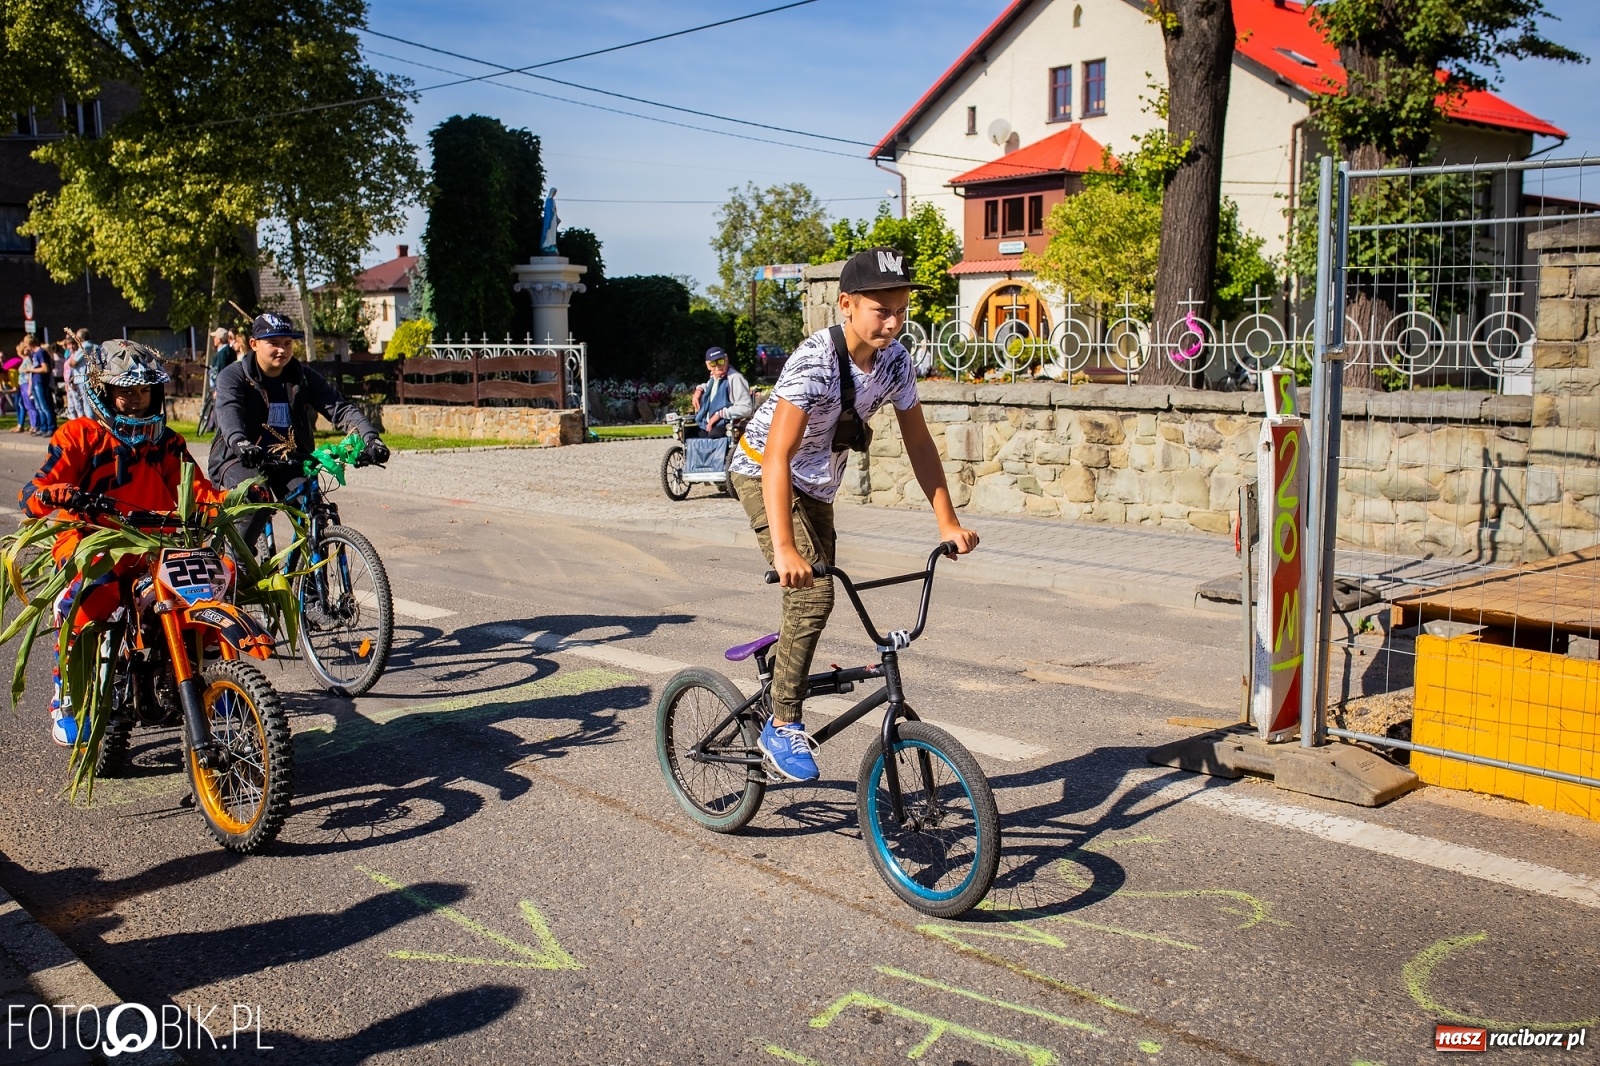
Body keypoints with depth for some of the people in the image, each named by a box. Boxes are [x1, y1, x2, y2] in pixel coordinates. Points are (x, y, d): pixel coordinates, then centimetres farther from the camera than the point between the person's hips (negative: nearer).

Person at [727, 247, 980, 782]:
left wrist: (949, 523, -9)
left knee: (812, 603, 12)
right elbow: (777, 457, -38)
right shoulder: (815, 361, -32)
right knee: (813, 592, -22)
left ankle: (778, 693, 35)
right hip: (764, 473, -7)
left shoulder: (894, 360, -12)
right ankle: (782, 727, -9)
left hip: (817, 485, 7)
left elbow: (918, 442, -3)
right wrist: (784, 549, -48)